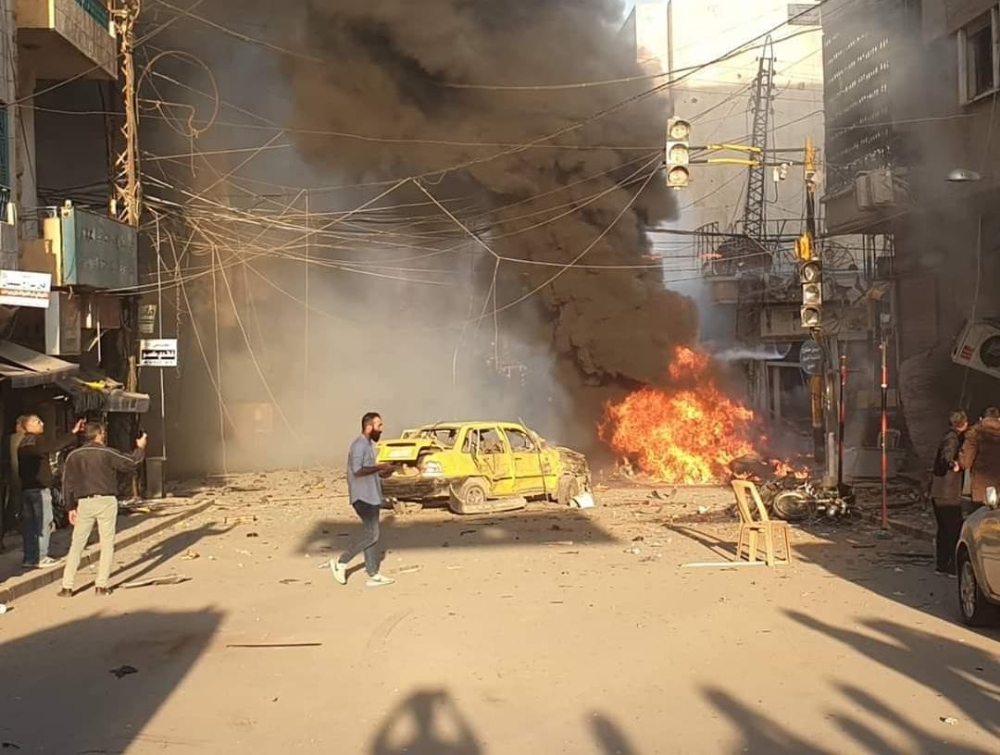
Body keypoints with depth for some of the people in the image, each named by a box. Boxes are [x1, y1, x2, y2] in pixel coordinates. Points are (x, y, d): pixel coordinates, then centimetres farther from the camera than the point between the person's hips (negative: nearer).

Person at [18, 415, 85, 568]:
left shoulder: (23, 443, 15)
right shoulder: (36, 440, -12)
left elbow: (20, 468, 19)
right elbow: (55, 445, -26)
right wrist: (73, 433, -27)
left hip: (26, 488, 9)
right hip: (40, 488, -9)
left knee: (29, 523, 11)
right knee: (44, 523, -3)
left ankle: (29, 558, 14)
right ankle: (41, 558, -3)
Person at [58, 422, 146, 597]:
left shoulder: (74, 455, 5)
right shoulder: (107, 453, -5)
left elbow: (67, 483, 6)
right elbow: (132, 463, 2)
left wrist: (70, 507, 13)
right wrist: (140, 448, 20)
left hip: (84, 503, 3)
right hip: (106, 501, -3)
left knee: (76, 545, 8)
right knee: (107, 543, 5)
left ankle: (67, 587, 6)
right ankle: (102, 585, 3)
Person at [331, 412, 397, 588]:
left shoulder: (368, 444, 16)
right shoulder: (359, 445, -16)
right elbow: (357, 470, -26)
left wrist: (381, 473, 9)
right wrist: (380, 467, -19)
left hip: (370, 497, 10)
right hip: (364, 498, -10)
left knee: (370, 535, 10)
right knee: (371, 536, -9)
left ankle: (373, 576, 13)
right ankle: (341, 563, -1)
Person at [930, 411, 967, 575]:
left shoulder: (951, 437, 15)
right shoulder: (952, 439, -15)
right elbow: (946, 457, -34)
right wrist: (953, 464, -53)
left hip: (939, 494, 10)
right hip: (948, 494, -10)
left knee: (944, 529, 14)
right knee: (956, 530, -5)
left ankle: (942, 564, 19)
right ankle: (955, 566, -2)